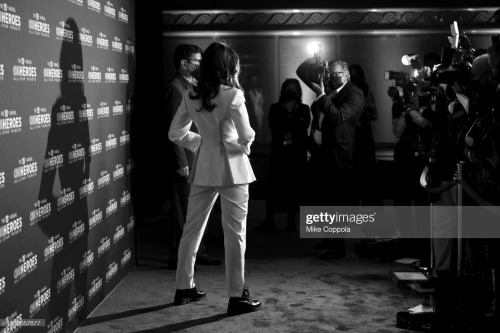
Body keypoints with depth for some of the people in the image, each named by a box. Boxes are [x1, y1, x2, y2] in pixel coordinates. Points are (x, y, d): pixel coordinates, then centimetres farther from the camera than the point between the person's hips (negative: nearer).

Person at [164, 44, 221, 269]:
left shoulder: (194, 86, 14)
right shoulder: (176, 88, -12)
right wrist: (181, 163, -20)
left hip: (199, 156, 9)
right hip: (186, 158, -9)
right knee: (183, 209, -2)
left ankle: (198, 252, 23)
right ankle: (177, 257, 7)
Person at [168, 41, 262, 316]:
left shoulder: (190, 96, 3)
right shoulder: (232, 94, -13)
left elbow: (176, 134, 6)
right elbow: (246, 136, -16)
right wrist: (244, 144, 5)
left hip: (203, 168, 5)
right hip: (232, 168, -5)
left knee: (192, 229, 13)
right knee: (234, 233, 1)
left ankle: (184, 288, 23)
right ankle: (236, 297, 5)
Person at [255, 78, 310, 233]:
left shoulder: (304, 109, 11)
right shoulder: (275, 108, 10)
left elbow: (304, 126, -6)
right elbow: (274, 127, -6)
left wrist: (291, 113, -6)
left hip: (298, 153, 1)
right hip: (279, 152, -1)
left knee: (294, 187, 0)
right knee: (274, 187, -6)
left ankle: (291, 222, 7)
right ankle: (269, 221, -2)